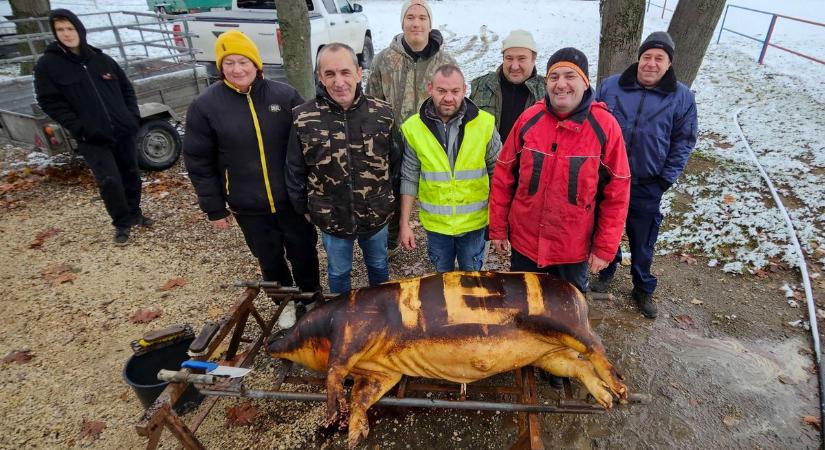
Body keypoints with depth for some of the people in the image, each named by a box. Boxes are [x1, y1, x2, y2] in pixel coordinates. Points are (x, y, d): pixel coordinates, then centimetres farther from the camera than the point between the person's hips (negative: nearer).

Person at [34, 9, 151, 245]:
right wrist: (79, 128, -15)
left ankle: (134, 214, 31)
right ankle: (122, 224, 9)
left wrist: (133, 117, 2)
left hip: (123, 132, 4)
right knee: (109, 181, -8)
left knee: (131, 175, 12)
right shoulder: (48, 64, -2)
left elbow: (127, 89, 14)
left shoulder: (103, 59, 7)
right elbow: (49, 102, -5)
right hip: (92, 139, -3)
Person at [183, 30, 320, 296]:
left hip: (292, 199, 1)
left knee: (304, 253, 16)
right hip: (249, 207, 0)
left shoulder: (285, 95, -6)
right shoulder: (204, 106, -6)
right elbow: (199, 162, -1)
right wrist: (214, 209, 0)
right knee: (270, 262, 16)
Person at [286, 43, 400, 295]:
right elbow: (295, 171, -5)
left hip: (376, 215, 1)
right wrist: (304, 208, 2)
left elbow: (395, 160, 0)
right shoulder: (303, 119, -16)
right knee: (339, 273, 22)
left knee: (379, 266, 25)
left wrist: (386, 193, 3)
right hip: (331, 219, -1)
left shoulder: (382, 113, -11)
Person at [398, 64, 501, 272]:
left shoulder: (485, 123, -12)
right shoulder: (413, 128, -9)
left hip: (474, 221, 0)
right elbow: (409, 179, -3)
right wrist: (404, 223, -3)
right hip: (436, 223, 1)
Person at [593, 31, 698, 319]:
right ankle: (606, 271, 40)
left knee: (643, 242, 11)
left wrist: (666, 179, -5)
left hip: (647, 187, 0)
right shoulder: (611, 86, -1)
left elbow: (684, 141, 2)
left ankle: (643, 289, 31)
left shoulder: (682, 97, -2)